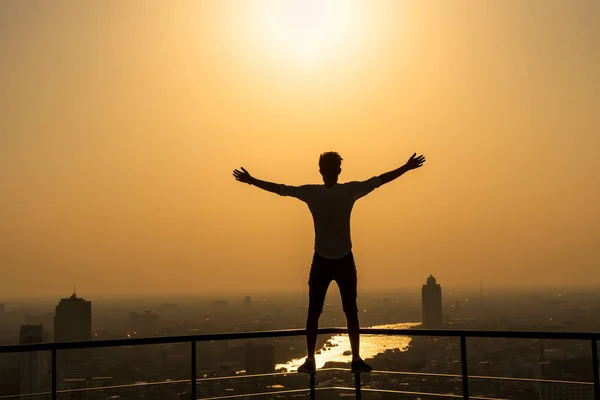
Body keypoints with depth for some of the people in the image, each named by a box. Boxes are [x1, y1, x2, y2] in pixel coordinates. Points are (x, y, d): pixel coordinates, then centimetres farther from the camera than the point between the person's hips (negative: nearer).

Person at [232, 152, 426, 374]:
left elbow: (279, 188, 0)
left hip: (321, 261, 0)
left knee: (313, 313, 6)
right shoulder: (350, 190, -8)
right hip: (345, 261, 0)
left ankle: (310, 360, 6)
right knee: (351, 312, 7)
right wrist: (407, 167, 8)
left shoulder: (311, 192, -7)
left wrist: (250, 180, 10)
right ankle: (356, 359, 6)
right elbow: (380, 180, -1)